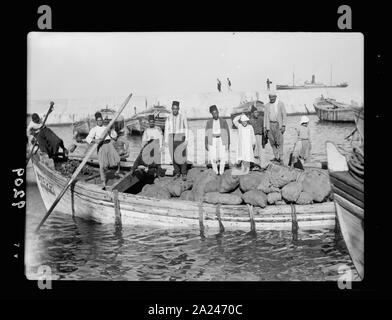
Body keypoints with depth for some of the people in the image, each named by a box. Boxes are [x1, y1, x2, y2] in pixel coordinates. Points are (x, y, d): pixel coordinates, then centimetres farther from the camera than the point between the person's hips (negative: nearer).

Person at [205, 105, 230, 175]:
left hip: (222, 140, -1)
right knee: (213, 158, -4)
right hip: (212, 141, 1)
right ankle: (215, 173, 8)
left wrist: (228, 143, -3)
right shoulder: (209, 122, 4)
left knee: (222, 157, -6)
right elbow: (207, 134, 5)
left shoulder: (223, 121, 1)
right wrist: (206, 144, -1)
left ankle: (221, 172, 4)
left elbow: (227, 133, 3)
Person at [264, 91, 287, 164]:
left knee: (279, 142, -7)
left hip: (278, 125, -3)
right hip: (270, 125, 3)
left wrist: (283, 126, -9)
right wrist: (265, 127, 5)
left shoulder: (280, 104, 1)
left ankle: (281, 158, -4)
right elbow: (265, 116, 11)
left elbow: (284, 115, -1)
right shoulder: (267, 105, 10)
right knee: (272, 142, 3)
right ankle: (276, 157, 12)